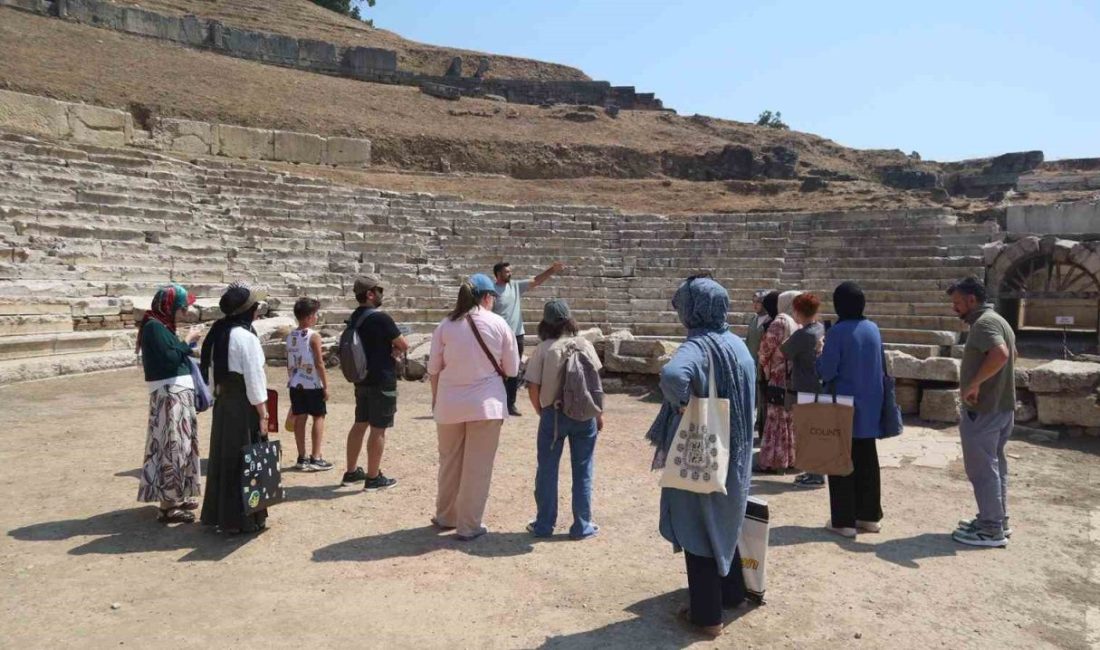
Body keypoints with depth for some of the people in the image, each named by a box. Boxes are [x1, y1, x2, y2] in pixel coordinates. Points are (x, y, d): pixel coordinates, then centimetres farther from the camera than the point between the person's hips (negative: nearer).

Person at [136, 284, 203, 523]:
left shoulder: (162, 325, 15)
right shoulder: (154, 326, -13)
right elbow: (169, 357, -21)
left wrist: (189, 349, 6)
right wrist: (188, 341, -10)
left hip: (178, 392, 10)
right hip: (169, 393, -10)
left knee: (179, 444, 15)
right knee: (171, 445, -6)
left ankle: (175, 496, 26)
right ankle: (167, 505, 0)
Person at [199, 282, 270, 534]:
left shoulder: (219, 333, 8)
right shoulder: (246, 337, -17)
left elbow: (213, 370, 12)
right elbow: (254, 380, -18)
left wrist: (218, 395, 18)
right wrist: (263, 415, -13)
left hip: (223, 403, 8)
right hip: (243, 406, -8)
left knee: (224, 457, 16)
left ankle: (218, 513, 27)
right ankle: (244, 519, 9)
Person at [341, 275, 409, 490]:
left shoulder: (354, 318, 9)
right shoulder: (380, 318, -18)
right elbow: (404, 345, -12)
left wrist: (390, 349, 4)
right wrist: (397, 347, 9)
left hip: (361, 379, 9)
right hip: (382, 381, -9)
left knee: (360, 424, 17)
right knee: (378, 429, -1)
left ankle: (351, 472, 26)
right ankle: (373, 478, 6)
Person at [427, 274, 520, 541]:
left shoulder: (446, 325, 0)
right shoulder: (499, 324, -5)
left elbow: (433, 368, 5)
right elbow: (512, 369, -1)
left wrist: (435, 399, 18)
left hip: (449, 404, 3)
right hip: (486, 403, -3)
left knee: (449, 463, 18)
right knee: (477, 466, 6)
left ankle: (446, 516, 33)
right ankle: (469, 525, 13)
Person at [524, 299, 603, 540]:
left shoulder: (544, 348, -7)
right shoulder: (584, 345, -2)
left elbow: (533, 388, -8)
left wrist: (541, 412, 8)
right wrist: (599, 413, 8)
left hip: (553, 414, -1)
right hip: (584, 415, 2)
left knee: (547, 470, 12)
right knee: (582, 471, 11)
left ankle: (543, 525, 21)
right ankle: (582, 526, 18)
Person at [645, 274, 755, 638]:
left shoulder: (698, 346, -21)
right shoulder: (737, 344, 3)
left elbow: (672, 374, -43)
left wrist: (682, 404, -26)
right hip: (734, 455, 8)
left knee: (698, 528, 7)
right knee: (724, 523, 25)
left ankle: (707, 614, 18)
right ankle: (731, 593, 42)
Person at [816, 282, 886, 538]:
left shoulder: (838, 331, -16)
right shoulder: (873, 329, 3)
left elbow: (826, 371, -18)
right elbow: (880, 366, 13)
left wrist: (820, 357, 1)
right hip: (869, 407, 6)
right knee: (867, 462, 15)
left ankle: (844, 520, 7)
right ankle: (869, 516, 24)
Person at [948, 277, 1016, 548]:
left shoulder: (983, 323, -17)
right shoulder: (998, 320, 15)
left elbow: (1000, 354, -35)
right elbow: (1011, 356, 28)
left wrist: (974, 383, -28)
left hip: (983, 410, -10)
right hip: (1001, 406, 10)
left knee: (982, 469, -2)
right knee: (995, 465, 17)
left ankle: (991, 530, 5)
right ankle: (998, 520, 27)